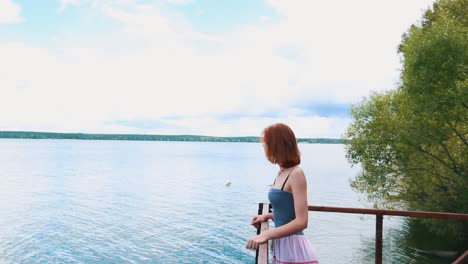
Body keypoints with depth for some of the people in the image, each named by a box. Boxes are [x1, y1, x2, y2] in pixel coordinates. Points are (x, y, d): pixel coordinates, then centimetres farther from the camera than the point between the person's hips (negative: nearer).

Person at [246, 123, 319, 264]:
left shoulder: (296, 174, -18)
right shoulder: (283, 172, 6)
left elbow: (301, 222, -23)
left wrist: (266, 235, -26)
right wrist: (267, 216, 9)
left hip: (293, 247, -8)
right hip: (281, 245, 8)